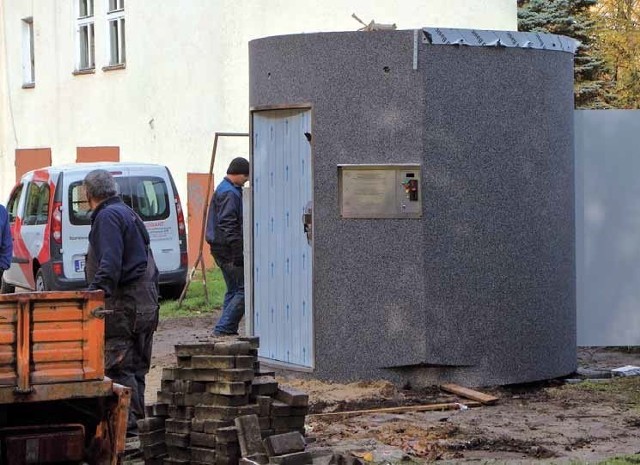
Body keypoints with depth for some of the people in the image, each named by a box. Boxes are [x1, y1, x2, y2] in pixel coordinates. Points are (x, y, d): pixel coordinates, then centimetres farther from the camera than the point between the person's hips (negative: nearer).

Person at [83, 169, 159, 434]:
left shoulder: (108, 216, -10)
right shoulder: (127, 213, 22)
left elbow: (110, 264, -24)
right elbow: (148, 262, 25)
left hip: (124, 303, -10)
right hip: (146, 301, 10)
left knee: (118, 366, -9)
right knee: (136, 367, 14)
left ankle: (128, 424, -11)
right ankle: (137, 421, 18)